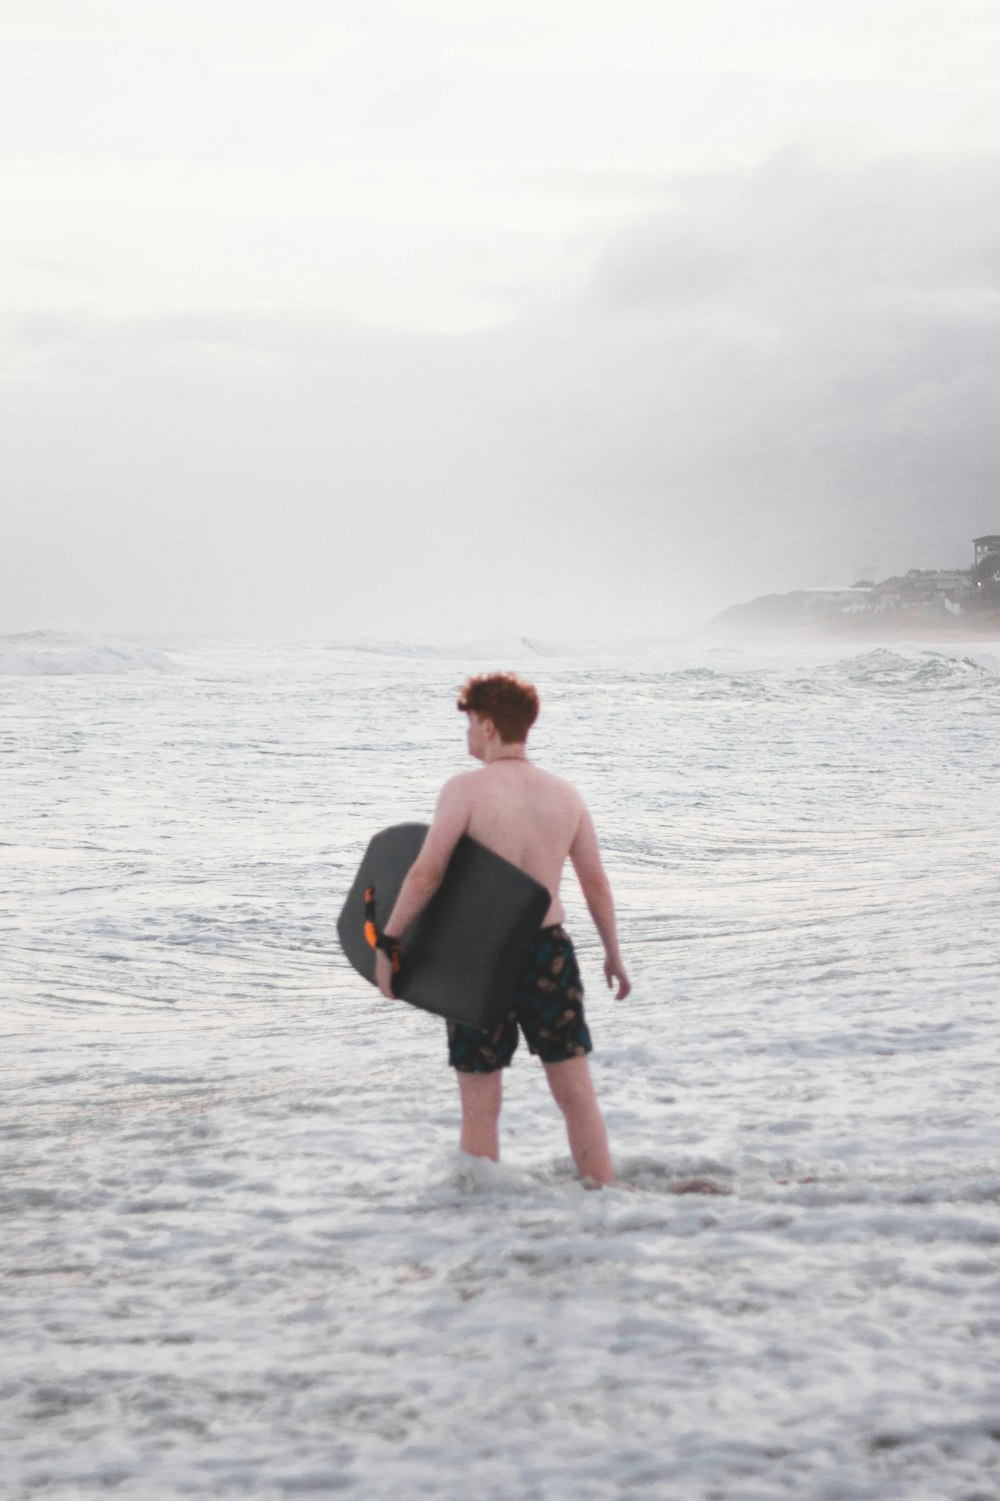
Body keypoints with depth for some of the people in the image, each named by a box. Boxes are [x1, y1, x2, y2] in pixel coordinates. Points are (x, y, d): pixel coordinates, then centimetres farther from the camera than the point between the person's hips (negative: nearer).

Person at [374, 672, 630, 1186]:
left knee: (480, 1108, 7)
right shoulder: (565, 795, 3)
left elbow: (426, 873, -19)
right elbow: (596, 883, 10)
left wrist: (387, 942, -10)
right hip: (549, 953, 4)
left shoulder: (466, 790, -12)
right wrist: (613, 955, 21)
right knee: (577, 1095, 12)